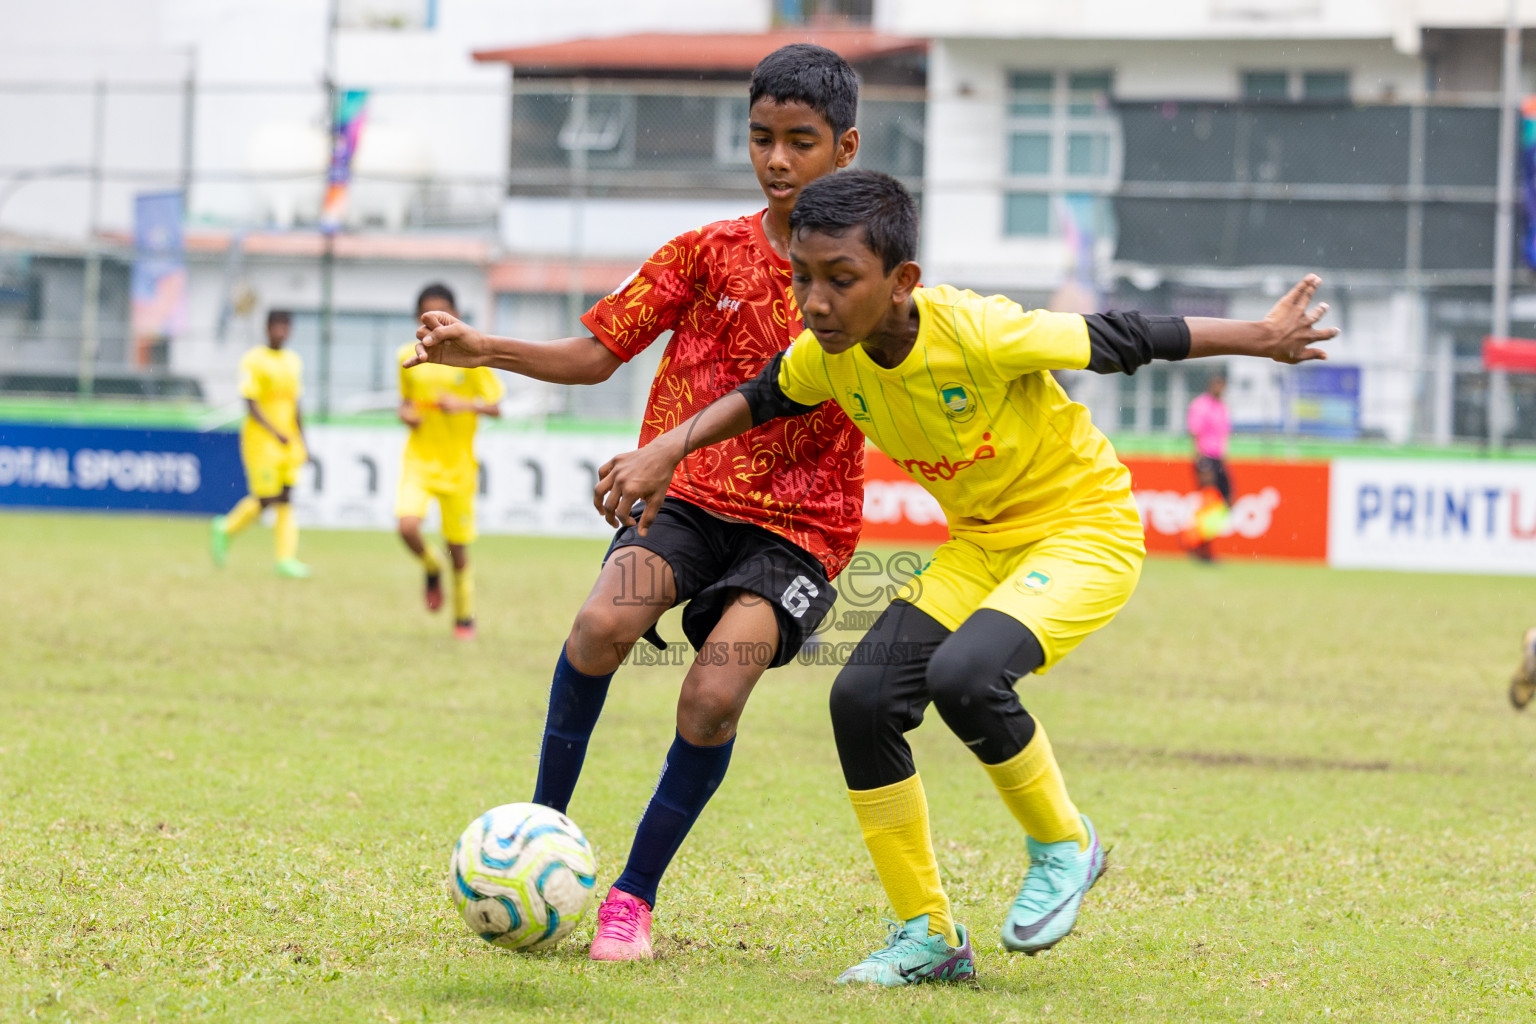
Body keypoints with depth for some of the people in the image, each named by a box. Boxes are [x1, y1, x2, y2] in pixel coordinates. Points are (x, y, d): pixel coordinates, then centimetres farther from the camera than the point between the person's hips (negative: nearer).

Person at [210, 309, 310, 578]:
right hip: (261, 439, -6)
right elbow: (251, 405, -13)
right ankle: (225, 529, 16)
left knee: (285, 498, -1)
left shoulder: (294, 362, 13)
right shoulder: (253, 361, -7)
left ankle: (287, 558, -5)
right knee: (265, 499, -7)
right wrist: (276, 432, -23)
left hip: (289, 441, 6)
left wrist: (303, 444, 17)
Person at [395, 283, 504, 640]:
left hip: (458, 463, -2)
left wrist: (464, 405, -21)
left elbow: (495, 407, -3)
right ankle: (431, 570, 11)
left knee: (458, 545, 3)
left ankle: (465, 617, 23)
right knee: (407, 525, -22)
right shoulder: (409, 357, 4)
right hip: (418, 459, 2)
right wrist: (406, 414, -5)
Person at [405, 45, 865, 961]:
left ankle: (634, 899, -5)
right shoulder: (709, 252, 6)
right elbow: (598, 353, 7)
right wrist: (482, 351, -6)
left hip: (798, 526, -1)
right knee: (604, 624, -30)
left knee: (713, 696, -24)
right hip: (687, 496, 1)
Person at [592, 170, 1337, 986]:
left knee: (962, 675, -31)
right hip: (978, 543, 7)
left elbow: (1127, 342, -17)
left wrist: (1265, 338, -6)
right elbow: (762, 399, 13)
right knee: (862, 697, -10)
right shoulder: (827, 353, -11)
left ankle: (1063, 844, -2)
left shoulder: (978, 333, -30)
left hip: (1084, 527, -7)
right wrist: (669, 449, -2)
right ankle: (930, 936, 4)